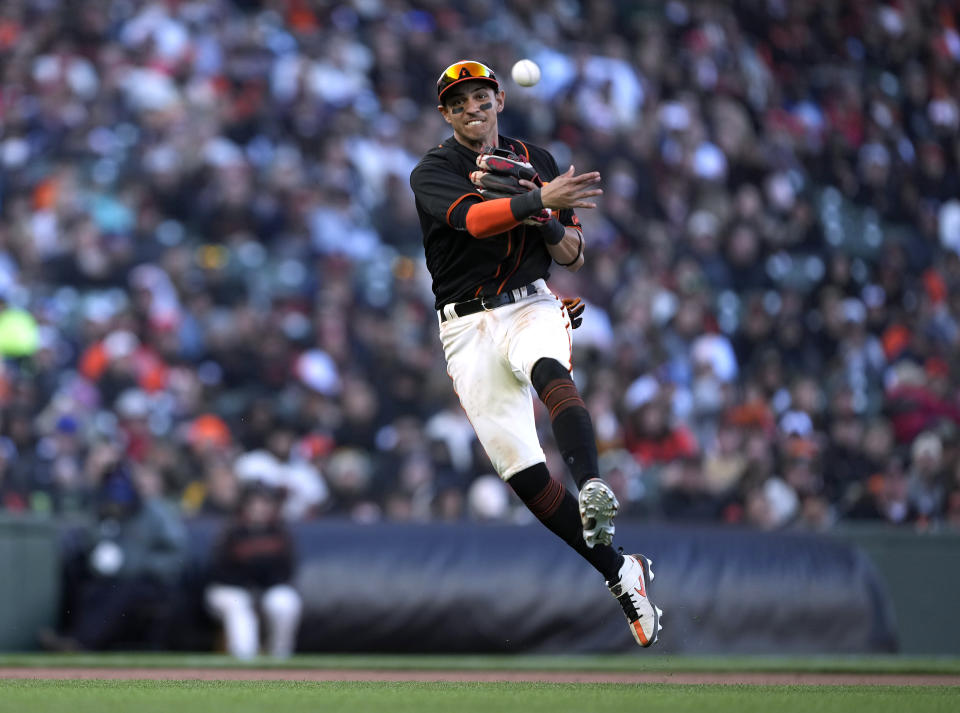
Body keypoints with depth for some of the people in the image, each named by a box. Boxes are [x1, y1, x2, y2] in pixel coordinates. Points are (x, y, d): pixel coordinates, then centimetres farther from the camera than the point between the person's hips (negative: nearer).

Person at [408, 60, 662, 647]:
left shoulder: (538, 162, 14)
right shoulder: (433, 172, 1)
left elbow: (573, 256, 12)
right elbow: (473, 220, -21)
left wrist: (544, 220, -9)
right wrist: (537, 200, -37)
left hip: (533, 306, 1)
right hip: (468, 328, -1)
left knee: (549, 372, -36)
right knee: (520, 467, -9)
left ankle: (593, 489, -57)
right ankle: (622, 573, -3)